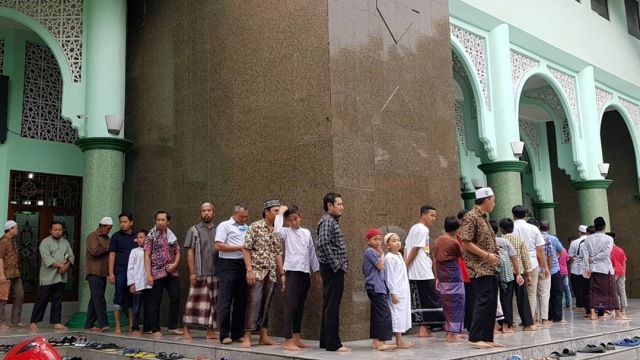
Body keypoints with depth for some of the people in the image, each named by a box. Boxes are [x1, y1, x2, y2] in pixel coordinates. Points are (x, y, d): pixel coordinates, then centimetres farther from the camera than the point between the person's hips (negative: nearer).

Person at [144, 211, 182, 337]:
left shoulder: (172, 236, 12)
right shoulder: (151, 236, -1)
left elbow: (177, 253, 16)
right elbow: (146, 256, -6)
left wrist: (174, 264, -5)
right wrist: (148, 274, -13)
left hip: (172, 273, 4)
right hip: (157, 273, -4)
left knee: (176, 297, 0)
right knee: (156, 301, 1)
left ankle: (172, 326, 13)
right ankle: (155, 329, 9)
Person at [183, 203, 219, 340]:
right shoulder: (194, 230, 4)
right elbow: (190, 252, -1)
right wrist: (192, 272, -9)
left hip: (215, 273, 4)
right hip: (199, 273, -4)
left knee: (213, 302, 6)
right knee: (194, 301, -3)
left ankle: (210, 330, 13)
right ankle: (186, 330, 5)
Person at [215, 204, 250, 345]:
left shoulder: (247, 228, 16)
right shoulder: (224, 226, -1)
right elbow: (218, 246, -11)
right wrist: (239, 248, -12)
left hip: (243, 265, 6)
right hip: (229, 265, -6)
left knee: (241, 301, 8)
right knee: (226, 301, -3)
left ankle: (237, 333, 16)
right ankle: (224, 335, 2)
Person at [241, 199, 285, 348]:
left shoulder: (277, 231, 11)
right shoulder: (255, 227, -6)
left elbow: (278, 254, 14)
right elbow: (246, 248, -9)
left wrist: (282, 273, 10)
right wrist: (249, 269, -15)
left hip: (271, 274, 6)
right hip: (257, 271, -6)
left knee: (266, 304, 9)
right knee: (254, 303, -7)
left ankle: (264, 336, 15)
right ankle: (247, 337, -1)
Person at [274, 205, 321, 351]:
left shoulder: (307, 233, 12)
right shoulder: (287, 232, -2)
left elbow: (312, 253, 17)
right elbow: (277, 229, -27)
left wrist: (317, 272, 18)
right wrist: (280, 213, -17)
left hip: (305, 273, 5)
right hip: (292, 273, -5)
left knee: (300, 307, 11)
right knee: (291, 306, -6)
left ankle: (296, 339, 18)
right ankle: (288, 341, -3)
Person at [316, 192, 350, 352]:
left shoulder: (333, 221, 19)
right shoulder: (327, 221, -12)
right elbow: (324, 244, -25)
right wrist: (336, 265, -21)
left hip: (335, 269, 10)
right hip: (332, 269, -10)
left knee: (330, 306, 12)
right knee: (332, 307, -7)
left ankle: (326, 341, 18)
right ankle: (333, 344, -3)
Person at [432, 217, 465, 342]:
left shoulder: (437, 241, 6)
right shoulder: (454, 242, -12)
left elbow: (435, 260, 8)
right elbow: (462, 255, 2)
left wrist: (437, 278, 12)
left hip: (442, 275, 7)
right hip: (454, 274, -7)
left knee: (447, 303, 14)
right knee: (456, 303, 0)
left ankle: (449, 331, 21)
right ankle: (452, 333, 1)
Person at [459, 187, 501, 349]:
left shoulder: (483, 217, 18)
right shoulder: (471, 217, -12)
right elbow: (466, 242, -19)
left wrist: (494, 251, 11)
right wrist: (487, 255, -19)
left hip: (488, 268, 10)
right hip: (478, 268, -10)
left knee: (491, 302, 9)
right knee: (484, 301, -11)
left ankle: (487, 338, 14)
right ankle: (475, 338, -6)